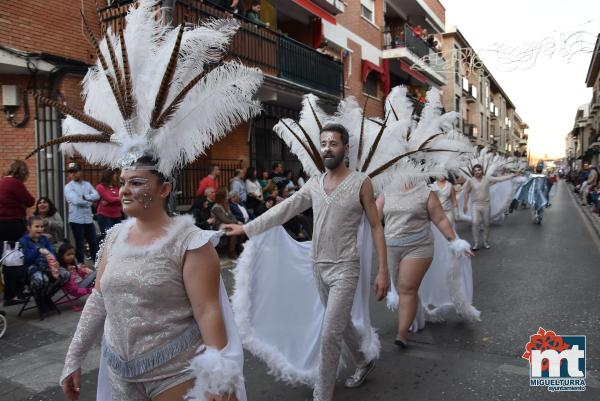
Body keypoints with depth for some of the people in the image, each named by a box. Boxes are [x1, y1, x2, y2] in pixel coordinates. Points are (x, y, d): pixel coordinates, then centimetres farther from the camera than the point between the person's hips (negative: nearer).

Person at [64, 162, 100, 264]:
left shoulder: (87, 184, 10)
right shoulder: (68, 187, -3)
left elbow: (96, 196, -5)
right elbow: (76, 200, -18)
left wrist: (84, 197, -16)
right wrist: (89, 201, -6)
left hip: (89, 219, 4)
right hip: (76, 220, -4)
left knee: (94, 243, 8)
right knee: (80, 245, 5)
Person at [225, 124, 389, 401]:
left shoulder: (361, 182, -9)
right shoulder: (313, 184, 5)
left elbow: (376, 227, -7)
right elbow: (283, 210, 4)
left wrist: (383, 270, -11)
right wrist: (246, 228, -1)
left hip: (344, 268, -5)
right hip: (319, 267, 6)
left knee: (329, 334, -4)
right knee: (341, 323, 22)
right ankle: (364, 362, 47)